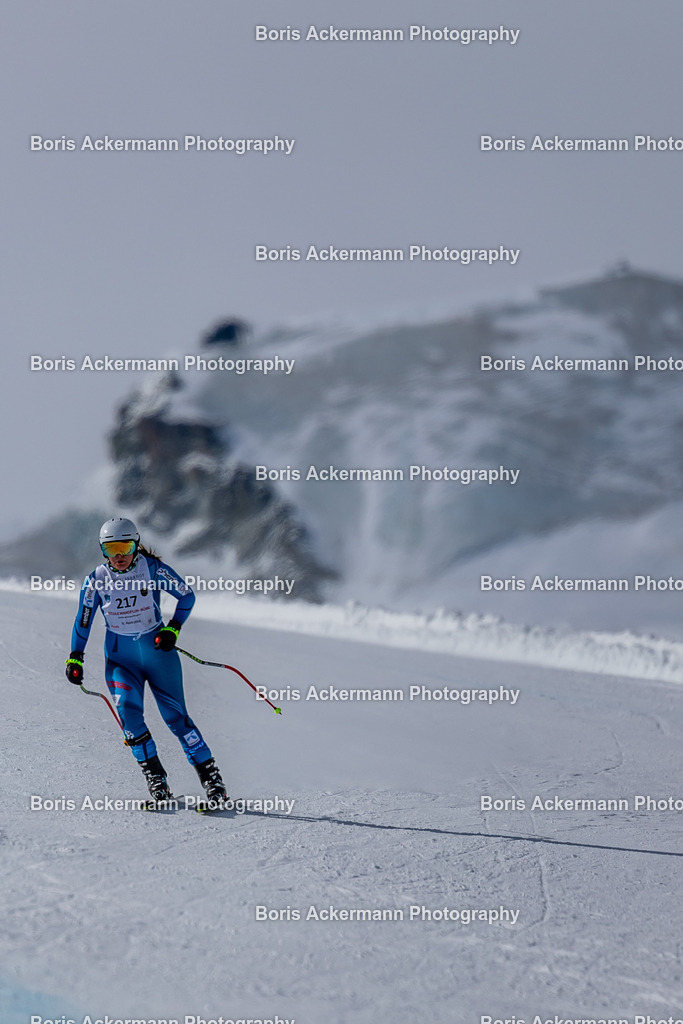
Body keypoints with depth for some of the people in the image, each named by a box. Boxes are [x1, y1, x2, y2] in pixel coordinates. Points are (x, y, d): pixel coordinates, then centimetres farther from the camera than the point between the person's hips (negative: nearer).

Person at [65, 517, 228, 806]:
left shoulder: (153, 569, -9)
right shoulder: (96, 581, -3)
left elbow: (186, 596, 2)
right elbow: (83, 621, 9)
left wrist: (173, 628, -9)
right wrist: (74, 659, 3)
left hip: (157, 649, -2)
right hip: (120, 657, 2)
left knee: (176, 716, -5)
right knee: (128, 711, -21)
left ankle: (211, 779, 0)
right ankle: (155, 778, -13)